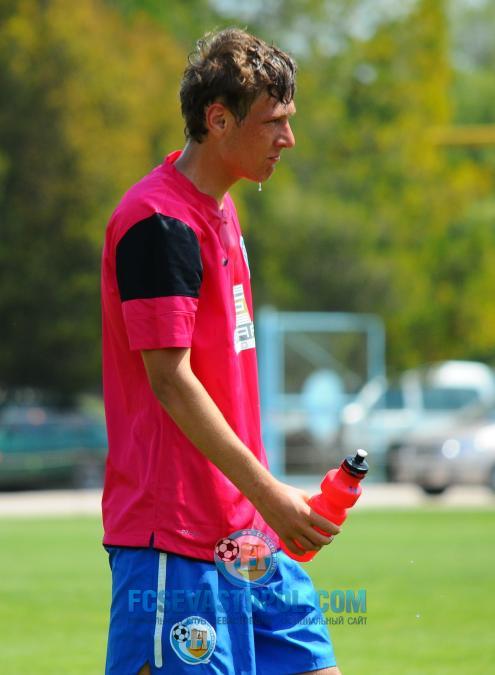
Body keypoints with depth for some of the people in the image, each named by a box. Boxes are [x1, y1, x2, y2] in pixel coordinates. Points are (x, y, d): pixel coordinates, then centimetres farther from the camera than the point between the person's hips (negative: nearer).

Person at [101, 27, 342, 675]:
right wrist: (268, 492, -20)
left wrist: (268, 499, 19)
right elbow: (169, 379, -19)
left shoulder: (219, 209, 15)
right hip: (174, 538, -10)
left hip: (248, 535, 10)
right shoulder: (158, 222, -15)